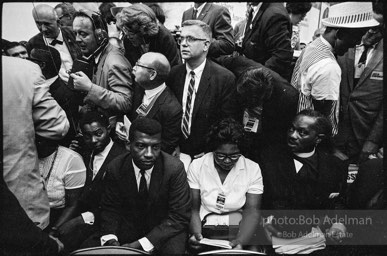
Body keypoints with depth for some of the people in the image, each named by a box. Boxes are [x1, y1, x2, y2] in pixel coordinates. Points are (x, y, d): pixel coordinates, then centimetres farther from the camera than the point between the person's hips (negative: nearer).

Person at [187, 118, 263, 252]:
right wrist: (197, 234, -20)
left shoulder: (253, 169, -2)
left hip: (240, 231, 1)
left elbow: (251, 211, -6)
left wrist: (240, 241, -22)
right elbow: (193, 208, -1)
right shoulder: (196, 166, -2)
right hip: (205, 230, 0)